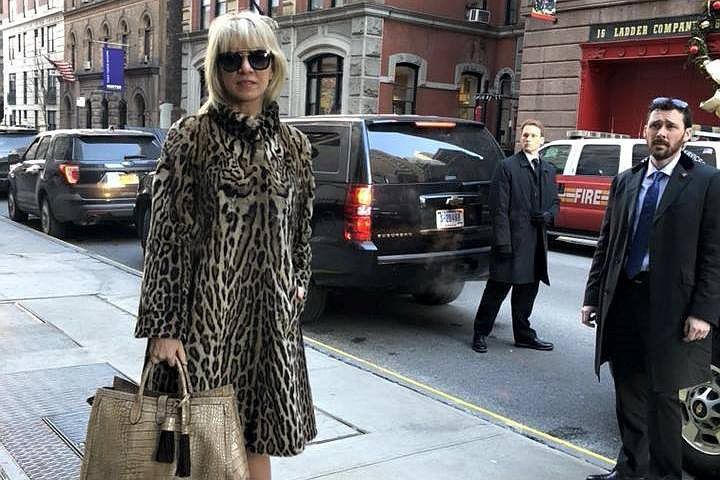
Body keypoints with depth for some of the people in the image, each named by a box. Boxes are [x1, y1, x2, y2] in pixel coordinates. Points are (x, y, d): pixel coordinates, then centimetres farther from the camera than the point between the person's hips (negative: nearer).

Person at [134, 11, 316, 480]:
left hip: (271, 311, 4)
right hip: (205, 306, -3)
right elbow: (165, 233, -8)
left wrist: (298, 282, 15)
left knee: (257, 438, 13)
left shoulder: (293, 143, 6)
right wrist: (162, 325, -10)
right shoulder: (190, 136, -5)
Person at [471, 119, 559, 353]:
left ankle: (523, 334, 27)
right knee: (498, 288, 0)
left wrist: (549, 215, -2)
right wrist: (503, 242, -17)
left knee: (528, 289, 15)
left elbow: (555, 201, 23)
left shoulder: (548, 170, 14)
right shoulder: (507, 167, -5)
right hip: (512, 240, -6)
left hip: (536, 242, 6)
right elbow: (499, 208, -10)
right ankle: (481, 333, 11)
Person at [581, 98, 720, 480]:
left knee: (663, 396, 5)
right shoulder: (625, 181, 10)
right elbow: (605, 244, 11)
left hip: (669, 309, -4)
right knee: (629, 394, 15)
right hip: (622, 301, 5)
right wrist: (593, 298, 8)